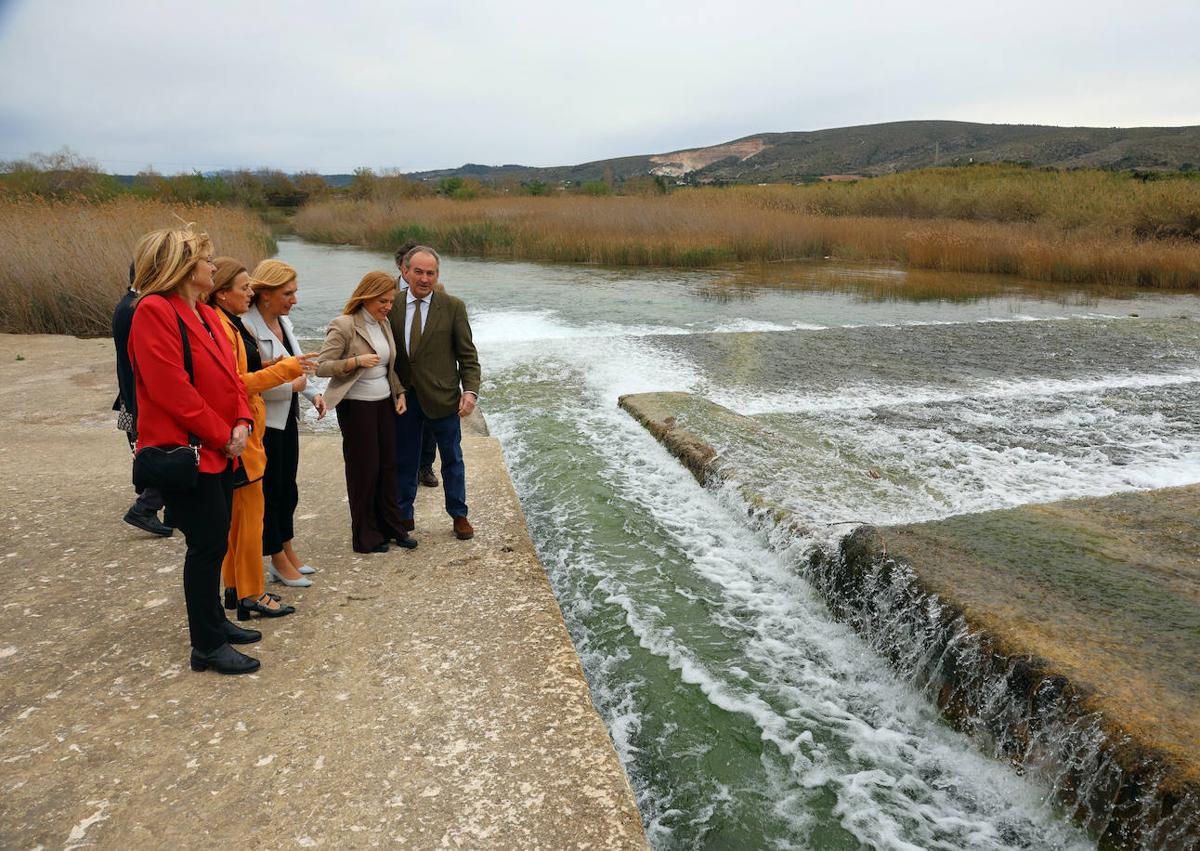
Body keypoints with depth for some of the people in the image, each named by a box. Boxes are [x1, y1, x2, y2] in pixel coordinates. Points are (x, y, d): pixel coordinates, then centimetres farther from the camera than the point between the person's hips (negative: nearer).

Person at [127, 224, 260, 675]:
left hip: (219, 450, 9)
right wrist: (221, 435, -15)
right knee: (208, 544, -3)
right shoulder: (154, 311, -15)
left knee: (213, 541, 16)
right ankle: (208, 646, 9)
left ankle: (214, 621, 31)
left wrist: (241, 422, -3)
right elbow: (172, 389, -22)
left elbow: (229, 374, 13)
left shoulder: (205, 313, 13)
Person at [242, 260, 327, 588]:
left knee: (287, 487, 17)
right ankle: (279, 561, 19)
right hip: (263, 422, -9)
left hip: (287, 418, 9)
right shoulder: (247, 326, -21)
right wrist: (291, 386, -17)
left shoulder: (284, 322, 7)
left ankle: (288, 551, 31)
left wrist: (312, 393, 3)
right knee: (269, 491, 5)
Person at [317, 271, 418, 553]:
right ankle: (365, 536, 15)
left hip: (385, 403, 7)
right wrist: (356, 361, -27)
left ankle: (391, 526, 23)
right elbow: (321, 366, -15)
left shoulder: (384, 324, 9)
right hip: (356, 406, -7)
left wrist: (399, 392, 8)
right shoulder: (343, 326, -13)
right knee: (364, 468, 1)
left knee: (388, 465, 10)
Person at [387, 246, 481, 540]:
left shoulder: (453, 307, -5)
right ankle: (404, 516, 31)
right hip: (402, 397, 2)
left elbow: (467, 355, -4)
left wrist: (470, 390, -15)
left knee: (452, 459, 12)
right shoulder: (391, 306, -1)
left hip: (442, 397, -1)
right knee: (403, 461, 14)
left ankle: (459, 515, 29)